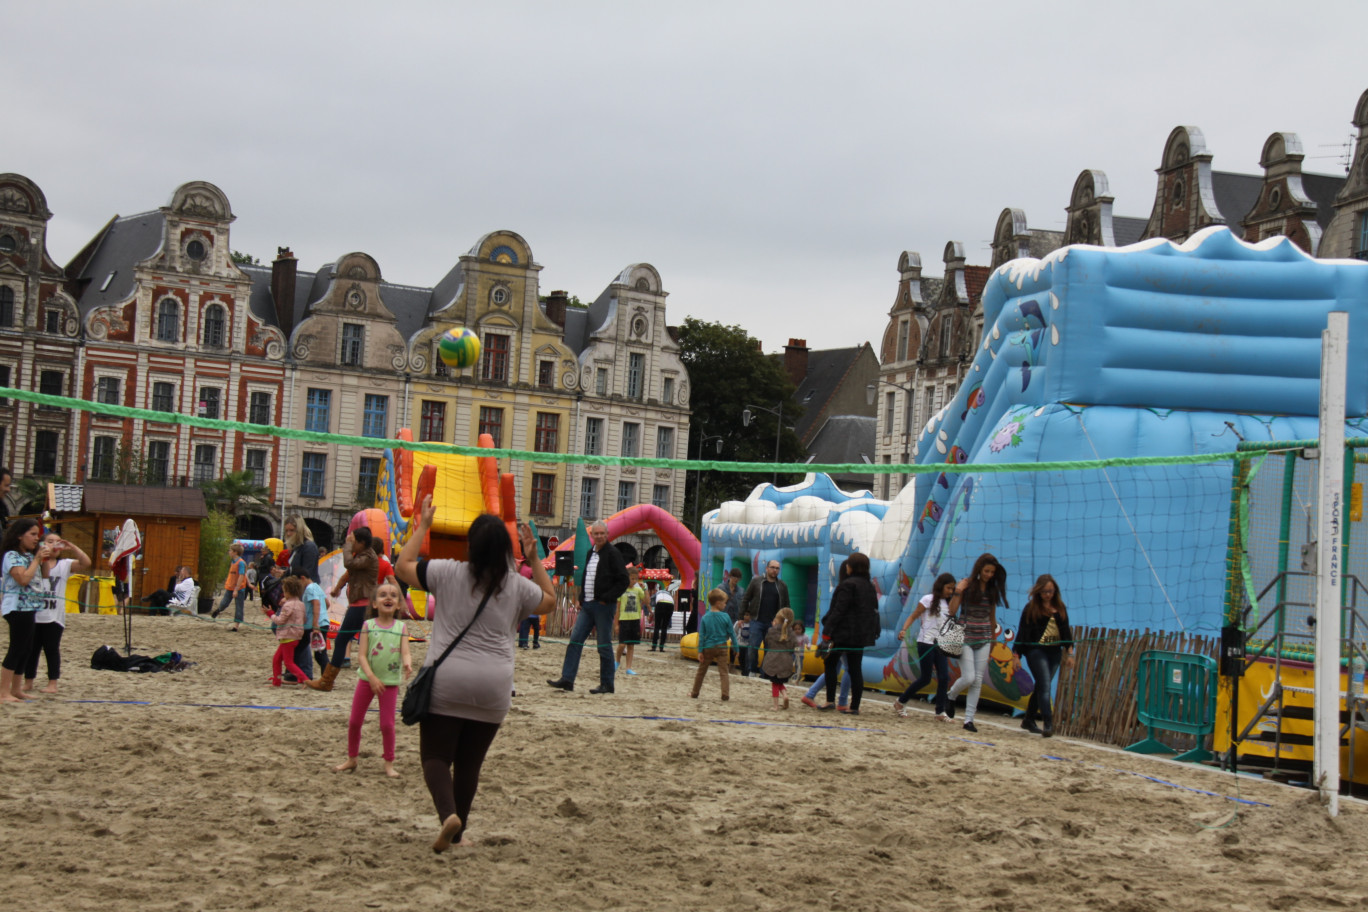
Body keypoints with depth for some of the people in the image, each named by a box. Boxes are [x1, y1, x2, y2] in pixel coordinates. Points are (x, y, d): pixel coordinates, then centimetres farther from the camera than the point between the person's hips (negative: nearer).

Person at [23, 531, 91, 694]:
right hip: (34, 615, 0)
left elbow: (86, 563, -6)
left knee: (52, 649, 3)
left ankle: (53, 683, 8)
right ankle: (28, 682, 16)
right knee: (31, 650, 7)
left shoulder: (65, 565, 7)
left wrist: (71, 547, -14)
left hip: (54, 617, 0)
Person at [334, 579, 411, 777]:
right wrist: (371, 677, -21)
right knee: (354, 721, 8)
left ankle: (389, 764, 15)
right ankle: (352, 759, 26)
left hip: (390, 681, -1)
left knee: (387, 724, 1)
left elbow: (405, 652, -10)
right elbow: (362, 655, -9)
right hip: (367, 679, 1)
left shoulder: (401, 628, -2)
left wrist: (407, 664, -34)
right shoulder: (368, 625, -4)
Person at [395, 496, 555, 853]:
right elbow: (549, 601, 22)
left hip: (446, 682, -2)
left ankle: (448, 814, -22)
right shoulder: (517, 585, 2)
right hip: (493, 687, 2)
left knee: (436, 755, 2)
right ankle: (457, 833, 19)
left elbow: (403, 566, 8)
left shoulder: (448, 573, -4)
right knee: (469, 762, 13)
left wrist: (422, 526, 17)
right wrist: (534, 559, 22)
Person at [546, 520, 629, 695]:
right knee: (575, 640, 1)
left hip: (603, 606, -7)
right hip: (587, 605, 7)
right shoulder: (591, 554, 15)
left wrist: (606, 598, -15)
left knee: (604, 646, -2)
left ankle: (607, 684, 6)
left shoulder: (613, 554, -8)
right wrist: (582, 598, 11)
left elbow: (623, 581, -12)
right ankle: (567, 679, 1)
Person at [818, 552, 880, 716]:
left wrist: (827, 633, -16)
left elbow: (838, 610, -17)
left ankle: (830, 700, 1)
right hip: (862, 635, 7)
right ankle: (855, 706, 4)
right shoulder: (870, 586, 11)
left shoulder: (848, 585, -13)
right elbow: (874, 611, 15)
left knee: (830, 664, 7)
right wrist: (874, 632, 21)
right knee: (856, 669, 6)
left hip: (844, 634, -7)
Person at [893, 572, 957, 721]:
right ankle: (900, 703, 12)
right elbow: (913, 616, -7)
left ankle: (940, 711, 4)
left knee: (944, 678, -4)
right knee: (925, 678, -4)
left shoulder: (948, 604, 13)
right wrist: (904, 630, -22)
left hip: (941, 644, 6)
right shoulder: (929, 600, -6)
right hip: (926, 643, -6)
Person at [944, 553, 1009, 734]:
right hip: (965, 638, -4)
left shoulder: (991, 589, 7)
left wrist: (993, 640, 17)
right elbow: (952, 611, -9)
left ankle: (969, 719, 6)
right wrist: (958, 592, -22)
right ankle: (950, 696, 20)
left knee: (978, 681, 1)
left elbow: (992, 617, 15)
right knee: (969, 677, -12)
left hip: (984, 640, 4)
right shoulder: (967, 585, -6)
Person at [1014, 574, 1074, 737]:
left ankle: (1029, 720, 23)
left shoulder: (1060, 608, 9)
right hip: (1036, 650, -5)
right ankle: (1048, 724, -21)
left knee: (1041, 687, 11)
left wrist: (1069, 653, 9)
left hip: (1054, 652, 5)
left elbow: (1066, 631, 14)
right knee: (1045, 685, -15)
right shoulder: (1031, 608, -2)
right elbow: (1023, 632, -2)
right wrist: (1016, 655, -6)